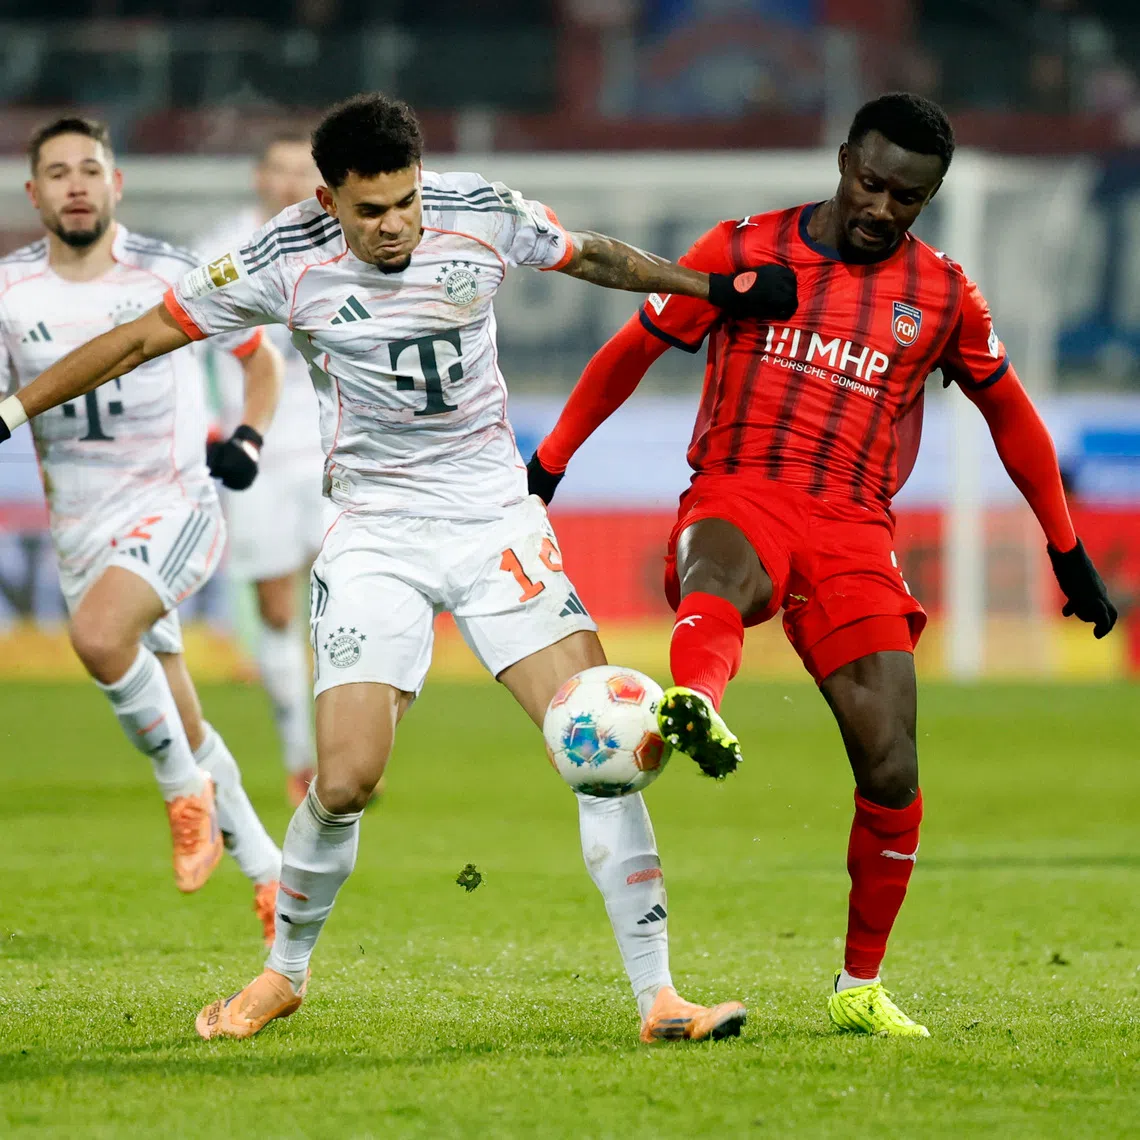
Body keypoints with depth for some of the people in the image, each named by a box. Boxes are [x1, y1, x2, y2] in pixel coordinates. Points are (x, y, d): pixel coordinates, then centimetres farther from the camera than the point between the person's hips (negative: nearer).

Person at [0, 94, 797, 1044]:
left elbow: (590, 256, 14)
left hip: (497, 519, 1)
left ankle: (658, 997, -8)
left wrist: (717, 288, 20)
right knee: (345, 781, -11)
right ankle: (285, 973, 17)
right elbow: (142, 337, -1)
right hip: (376, 536, -1)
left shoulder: (482, 213, -7)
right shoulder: (287, 262, -11)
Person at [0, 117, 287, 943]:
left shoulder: (170, 275, -5)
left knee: (99, 634, -33)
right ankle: (269, 875, 24)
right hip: (83, 528, 4)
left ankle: (187, 786, -12)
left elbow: (261, 356, 9)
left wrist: (249, 440, -8)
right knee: (184, 741, 8)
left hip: (177, 506, -4)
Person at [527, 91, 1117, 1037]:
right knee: (720, 569, -41)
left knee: (891, 768, -9)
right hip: (739, 497, -2)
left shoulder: (943, 296, 11)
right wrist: (546, 467, 14)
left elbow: (1010, 413, 23)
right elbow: (633, 350, 14)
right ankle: (695, 708, -75)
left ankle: (861, 986, 8)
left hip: (854, 532, 2)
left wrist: (1067, 553, 26)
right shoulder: (745, 250, 6)